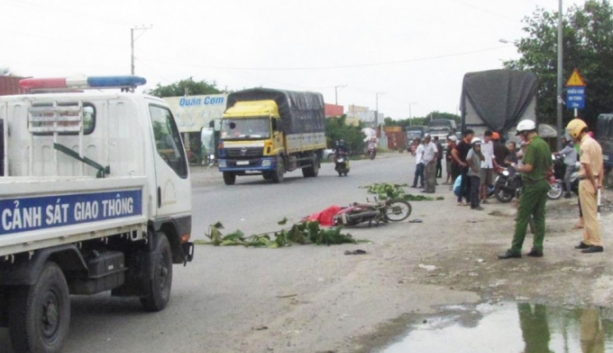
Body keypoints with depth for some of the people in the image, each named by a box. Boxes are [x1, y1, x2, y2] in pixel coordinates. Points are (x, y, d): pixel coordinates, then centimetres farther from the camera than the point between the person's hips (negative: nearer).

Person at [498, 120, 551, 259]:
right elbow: (549, 167, 15)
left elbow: (528, 167, -22)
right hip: (543, 183, 9)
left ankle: (515, 249, -3)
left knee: (523, 218, -5)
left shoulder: (532, 145, -16)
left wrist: (518, 168, -5)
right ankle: (538, 248, 9)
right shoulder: (544, 144, 10)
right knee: (539, 216, 9)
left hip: (532, 185, -9)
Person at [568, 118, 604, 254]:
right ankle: (587, 240, 25)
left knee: (590, 214, -6)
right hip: (595, 181, 10)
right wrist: (599, 181, 9)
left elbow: (587, 167, -21)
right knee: (589, 213, 17)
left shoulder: (584, 145, -16)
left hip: (587, 181, -10)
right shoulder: (595, 143, 14)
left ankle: (596, 244, -6)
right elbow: (601, 165, 13)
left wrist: (593, 184, -16)